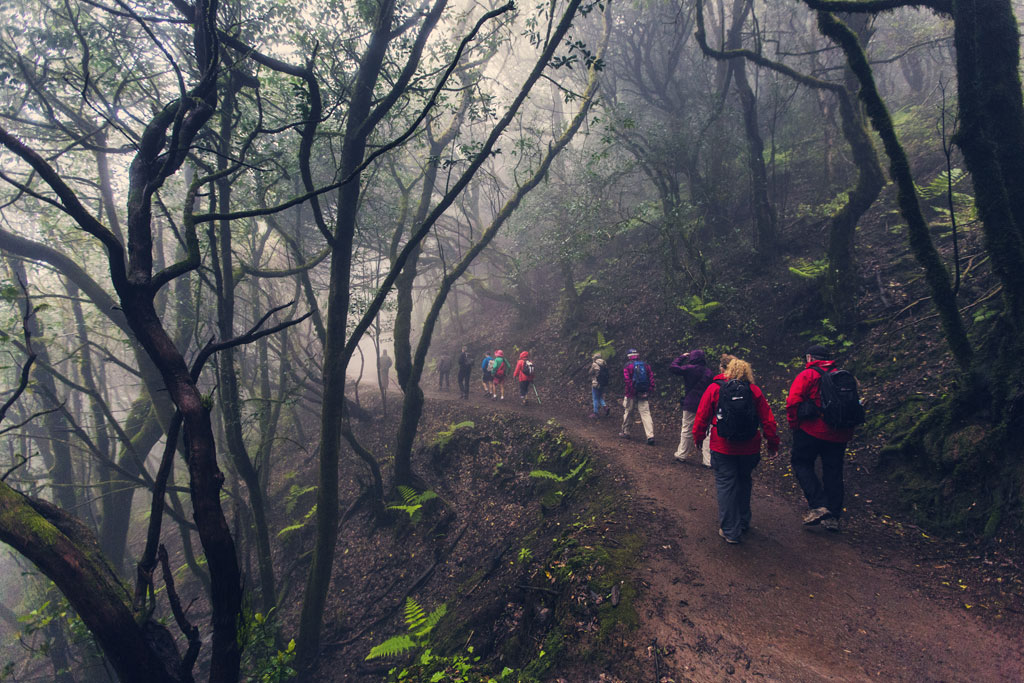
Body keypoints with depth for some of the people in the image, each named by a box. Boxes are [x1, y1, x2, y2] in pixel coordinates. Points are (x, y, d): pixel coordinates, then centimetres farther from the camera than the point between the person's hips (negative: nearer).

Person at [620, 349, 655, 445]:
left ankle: (625, 432, 27)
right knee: (646, 413, -3)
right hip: (644, 394, 3)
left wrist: (629, 392, -9)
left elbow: (627, 380, -13)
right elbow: (651, 378, 3)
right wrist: (650, 391, 3)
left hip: (632, 394, -2)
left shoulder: (627, 366, -4)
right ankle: (650, 436, -14)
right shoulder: (646, 365, 8)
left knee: (628, 413, 14)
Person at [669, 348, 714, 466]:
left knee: (687, 430, 10)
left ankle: (682, 455, 22)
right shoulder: (709, 372, 3)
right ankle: (708, 460, 4)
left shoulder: (690, 368, -9)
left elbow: (672, 368, -5)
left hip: (690, 405, -3)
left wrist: (682, 357, 6)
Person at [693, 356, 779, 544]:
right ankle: (743, 522, 35)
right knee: (744, 482, 21)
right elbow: (767, 420, 1)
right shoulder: (754, 390, 0)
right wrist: (773, 443, 11)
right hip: (749, 449, 3)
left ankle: (730, 531, 9)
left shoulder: (714, 389, -5)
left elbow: (702, 417, -3)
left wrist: (698, 438, 11)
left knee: (726, 486, 5)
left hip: (722, 449, -3)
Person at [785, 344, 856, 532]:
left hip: (812, 430, -6)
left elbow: (793, 402, -13)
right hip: (839, 434, 6)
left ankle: (818, 505, -7)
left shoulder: (807, 375, -5)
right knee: (833, 472, 11)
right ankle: (833, 517, 16)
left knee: (801, 463, 8)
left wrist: (794, 425, -2)